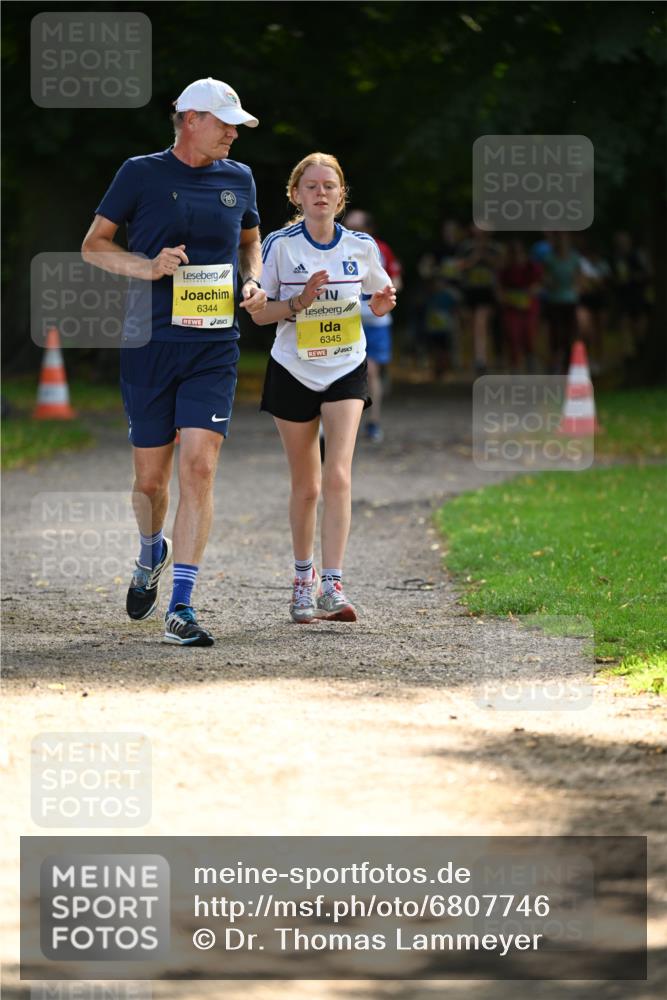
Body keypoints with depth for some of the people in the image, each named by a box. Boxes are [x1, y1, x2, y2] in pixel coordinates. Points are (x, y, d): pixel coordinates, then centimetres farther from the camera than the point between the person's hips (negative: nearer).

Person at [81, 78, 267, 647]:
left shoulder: (238, 178, 10)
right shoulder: (142, 173, 0)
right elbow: (93, 245, 5)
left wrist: (253, 282, 6)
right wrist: (147, 267, -12)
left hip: (215, 347, 2)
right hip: (149, 343, -1)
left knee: (199, 467, -13)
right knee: (151, 476, 6)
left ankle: (180, 608, -13)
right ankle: (152, 555, 41)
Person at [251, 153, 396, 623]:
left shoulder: (361, 246, -2)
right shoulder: (280, 245, -7)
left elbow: (379, 297, 12)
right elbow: (259, 312, -4)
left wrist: (381, 303, -11)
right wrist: (299, 302, -21)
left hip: (346, 371, 0)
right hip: (294, 372, 0)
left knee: (338, 477, -16)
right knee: (306, 485, 8)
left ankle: (332, 585, -18)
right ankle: (303, 579, 28)